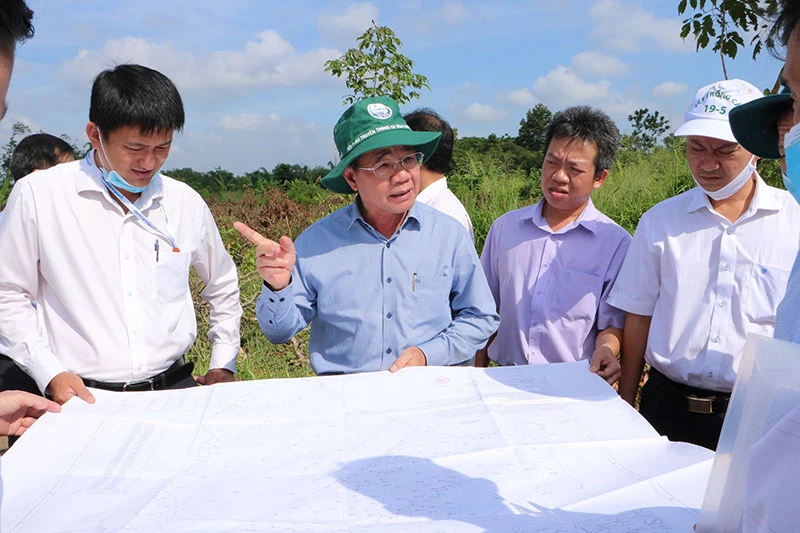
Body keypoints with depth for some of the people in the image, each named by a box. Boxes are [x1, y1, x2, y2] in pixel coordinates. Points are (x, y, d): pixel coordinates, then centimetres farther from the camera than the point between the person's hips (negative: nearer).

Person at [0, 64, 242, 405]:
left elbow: (223, 287, 21)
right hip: (83, 398, -1)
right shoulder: (37, 195, -2)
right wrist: (50, 373, -6)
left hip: (175, 388, 2)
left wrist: (223, 366, 13)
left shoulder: (186, 203, 7)